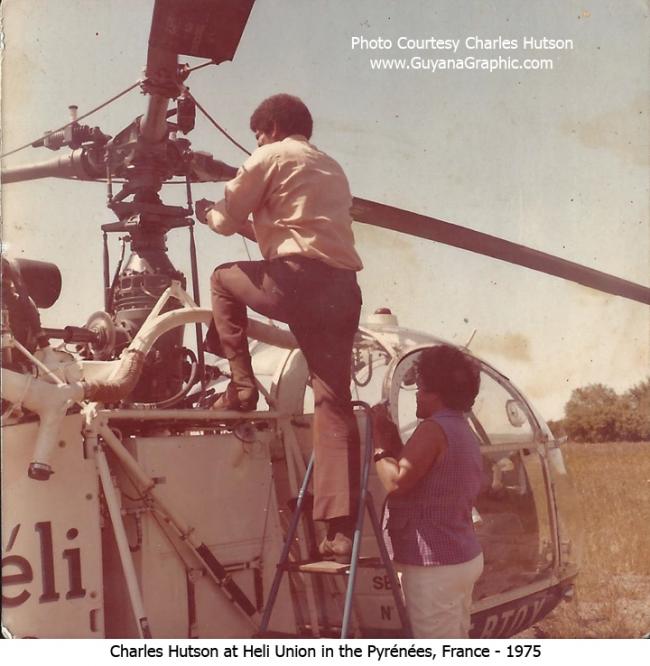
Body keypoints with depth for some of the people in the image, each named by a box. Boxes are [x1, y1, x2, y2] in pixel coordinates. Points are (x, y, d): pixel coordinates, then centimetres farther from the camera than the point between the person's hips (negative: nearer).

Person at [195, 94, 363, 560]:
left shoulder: (272, 157, 9)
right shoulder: (332, 169, 31)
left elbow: (228, 218, 11)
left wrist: (209, 215, 33)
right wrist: (251, 224, 44)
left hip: (299, 278, -6)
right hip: (344, 290, 7)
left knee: (224, 280, 22)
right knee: (334, 401, 2)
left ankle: (242, 387, 12)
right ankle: (342, 529, -3)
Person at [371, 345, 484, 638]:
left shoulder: (434, 429, -17)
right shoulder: (463, 431, 16)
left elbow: (396, 481, -23)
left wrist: (380, 442, -9)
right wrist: (393, 440, 12)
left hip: (435, 567, -11)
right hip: (465, 558, 11)